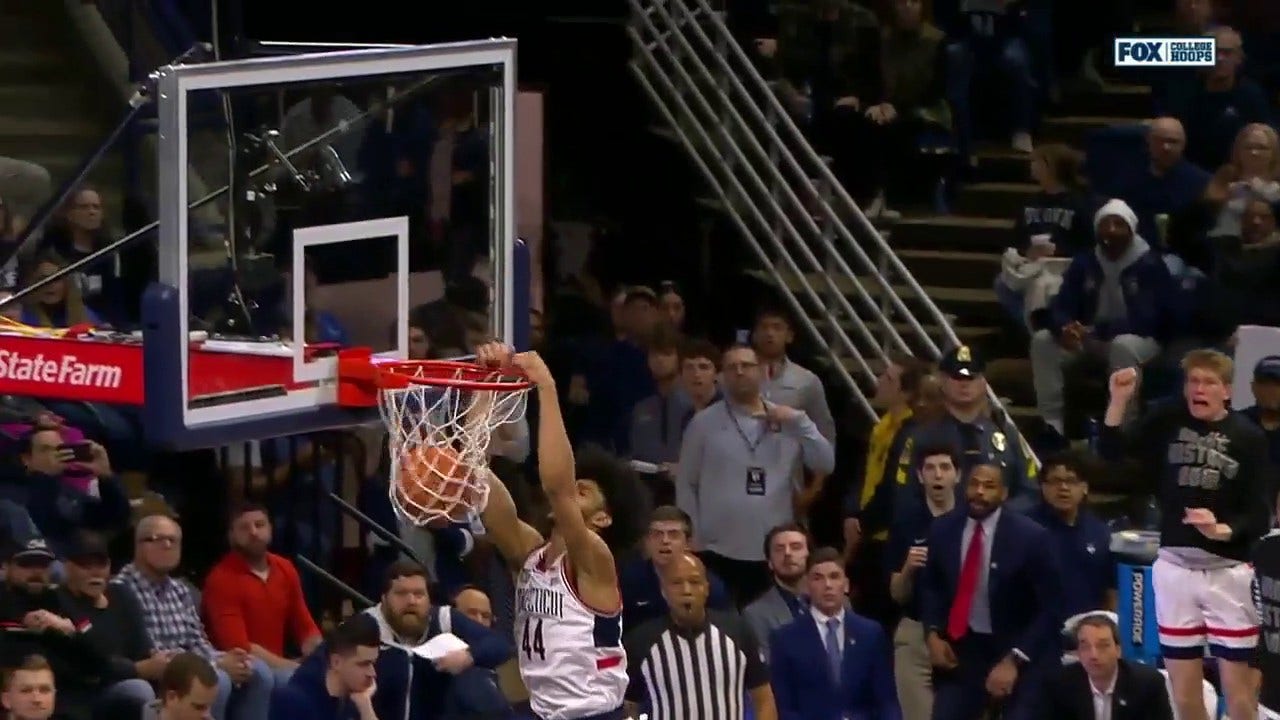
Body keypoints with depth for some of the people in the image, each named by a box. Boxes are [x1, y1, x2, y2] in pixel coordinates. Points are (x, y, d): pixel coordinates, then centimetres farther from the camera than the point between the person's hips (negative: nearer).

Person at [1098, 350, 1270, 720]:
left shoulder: (1248, 437, -6)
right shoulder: (1167, 420, 2)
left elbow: (1259, 515, -8)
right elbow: (1111, 450, -6)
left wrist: (1221, 530, -26)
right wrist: (1120, 399, -18)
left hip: (1227, 570, -3)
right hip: (1175, 565, 3)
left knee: (1237, 685, -1)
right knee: (1184, 687, 8)